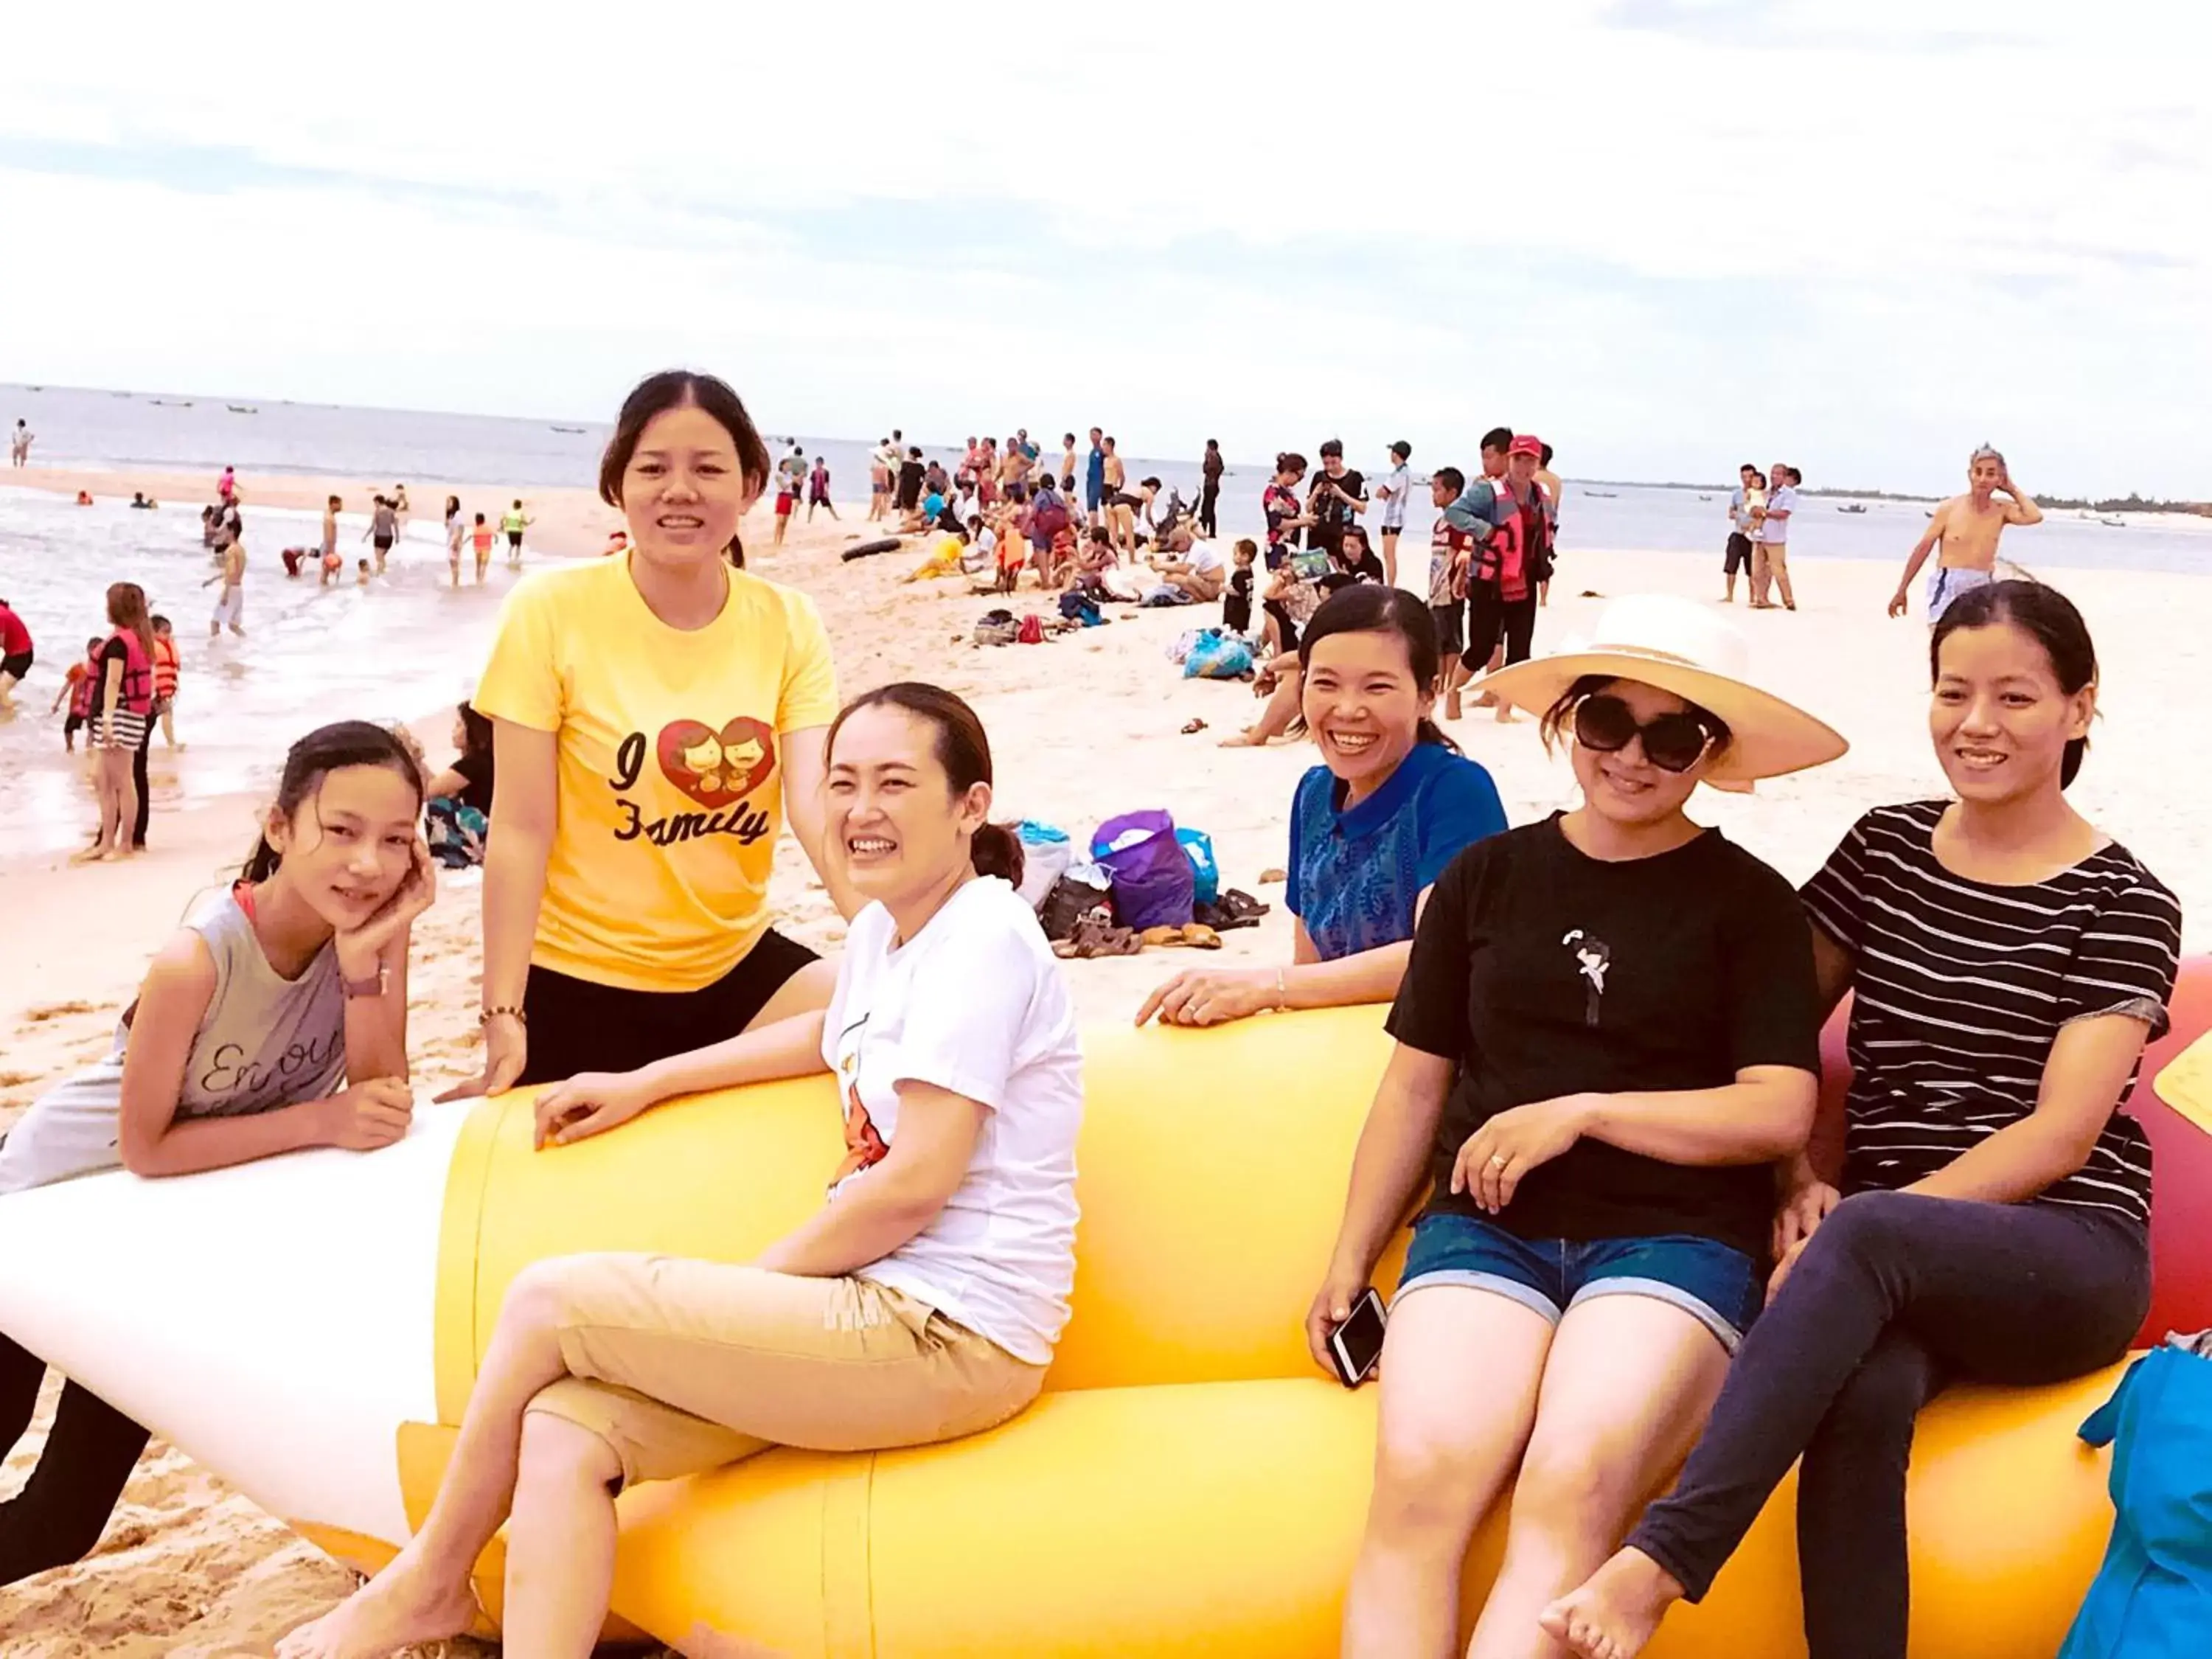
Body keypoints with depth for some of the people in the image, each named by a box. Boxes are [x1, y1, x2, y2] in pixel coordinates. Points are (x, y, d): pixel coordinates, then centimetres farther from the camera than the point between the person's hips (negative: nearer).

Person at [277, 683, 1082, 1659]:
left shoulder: (984, 939, -14)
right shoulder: (882, 931, 14)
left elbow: (915, 1182, -19)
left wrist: (754, 1282, -7)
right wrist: (644, 1084, 32)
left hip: (953, 1338, -8)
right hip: (884, 1313, 8)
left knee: (551, 1299, -8)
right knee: (561, 1437, -9)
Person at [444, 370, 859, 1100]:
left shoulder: (789, 624, -3)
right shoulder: (552, 610, -12)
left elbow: (821, 809, -12)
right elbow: (522, 832, -12)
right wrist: (503, 1013, -16)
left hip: (735, 965, 3)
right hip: (576, 981, -3)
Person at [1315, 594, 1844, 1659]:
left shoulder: (1749, 901, 7)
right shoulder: (1486, 877, 14)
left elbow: (1781, 1112, -1)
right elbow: (1415, 1085, 17)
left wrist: (1581, 1112, -9)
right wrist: (1348, 1264, 16)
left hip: (1675, 1235, -2)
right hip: (1485, 1226, 2)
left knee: (1572, 1490, -31)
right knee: (1419, 1481, -27)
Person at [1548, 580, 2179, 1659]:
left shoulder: (2122, 905, 0)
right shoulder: (1885, 848, 13)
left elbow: (2061, 1134, -8)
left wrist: (1848, 1221, -16)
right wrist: (1803, 1180, -1)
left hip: (2063, 1256, -2)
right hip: (1904, 1275, 3)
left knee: (1866, 1237, -37)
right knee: (1863, 1397, -35)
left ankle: (1659, 1560, -38)